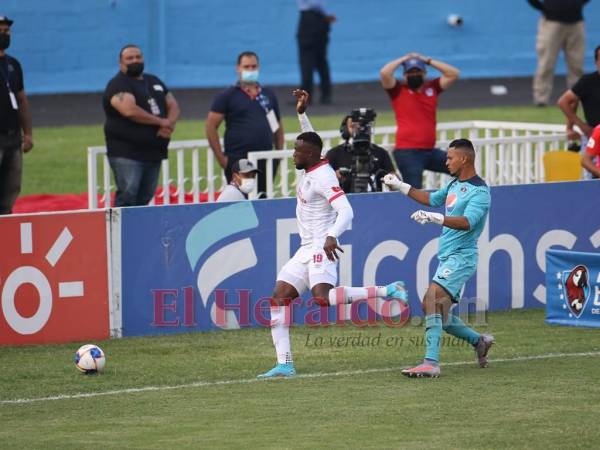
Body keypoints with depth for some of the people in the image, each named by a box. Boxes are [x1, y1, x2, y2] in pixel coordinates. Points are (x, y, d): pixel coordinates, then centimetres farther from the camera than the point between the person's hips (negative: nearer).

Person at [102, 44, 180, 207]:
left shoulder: (154, 82, 19)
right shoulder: (118, 85, -6)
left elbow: (173, 106, 17)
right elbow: (130, 110, -22)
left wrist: (169, 124, -8)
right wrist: (160, 122, -13)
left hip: (153, 153, 7)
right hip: (126, 154, -7)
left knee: (144, 199, 8)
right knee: (127, 198, -15)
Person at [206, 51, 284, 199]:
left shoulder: (269, 95, 14)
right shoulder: (228, 97, 0)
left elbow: (278, 127, 20)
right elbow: (211, 127, -2)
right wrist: (220, 157, -8)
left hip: (266, 161, 4)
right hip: (238, 161, -4)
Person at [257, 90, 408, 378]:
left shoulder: (323, 177, -16)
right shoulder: (310, 169, 11)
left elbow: (345, 211, -26)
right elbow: (310, 139, 33)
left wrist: (332, 236, -41)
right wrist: (302, 114, 27)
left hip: (322, 247, -10)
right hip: (306, 249, 10)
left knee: (323, 298, -29)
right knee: (279, 297, 0)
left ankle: (386, 291, -17)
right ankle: (284, 364, -3)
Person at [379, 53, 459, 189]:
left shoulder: (432, 88, 13)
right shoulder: (398, 90, 2)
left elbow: (453, 74, 9)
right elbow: (384, 73, -14)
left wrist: (427, 60, 7)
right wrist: (403, 59, 0)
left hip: (430, 151, 6)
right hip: (407, 152, -5)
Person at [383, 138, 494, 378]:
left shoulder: (480, 191, -13)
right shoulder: (455, 185, 15)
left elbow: (467, 222, -28)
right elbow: (432, 199, 33)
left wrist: (435, 218, -40)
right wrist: (401, 187, 30)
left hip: (461, 257, -10)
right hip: (446, 257, 10)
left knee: (432, 299, -25)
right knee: (435, 309, 11)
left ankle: (431, 363, -29)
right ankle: (479, 341, 28)